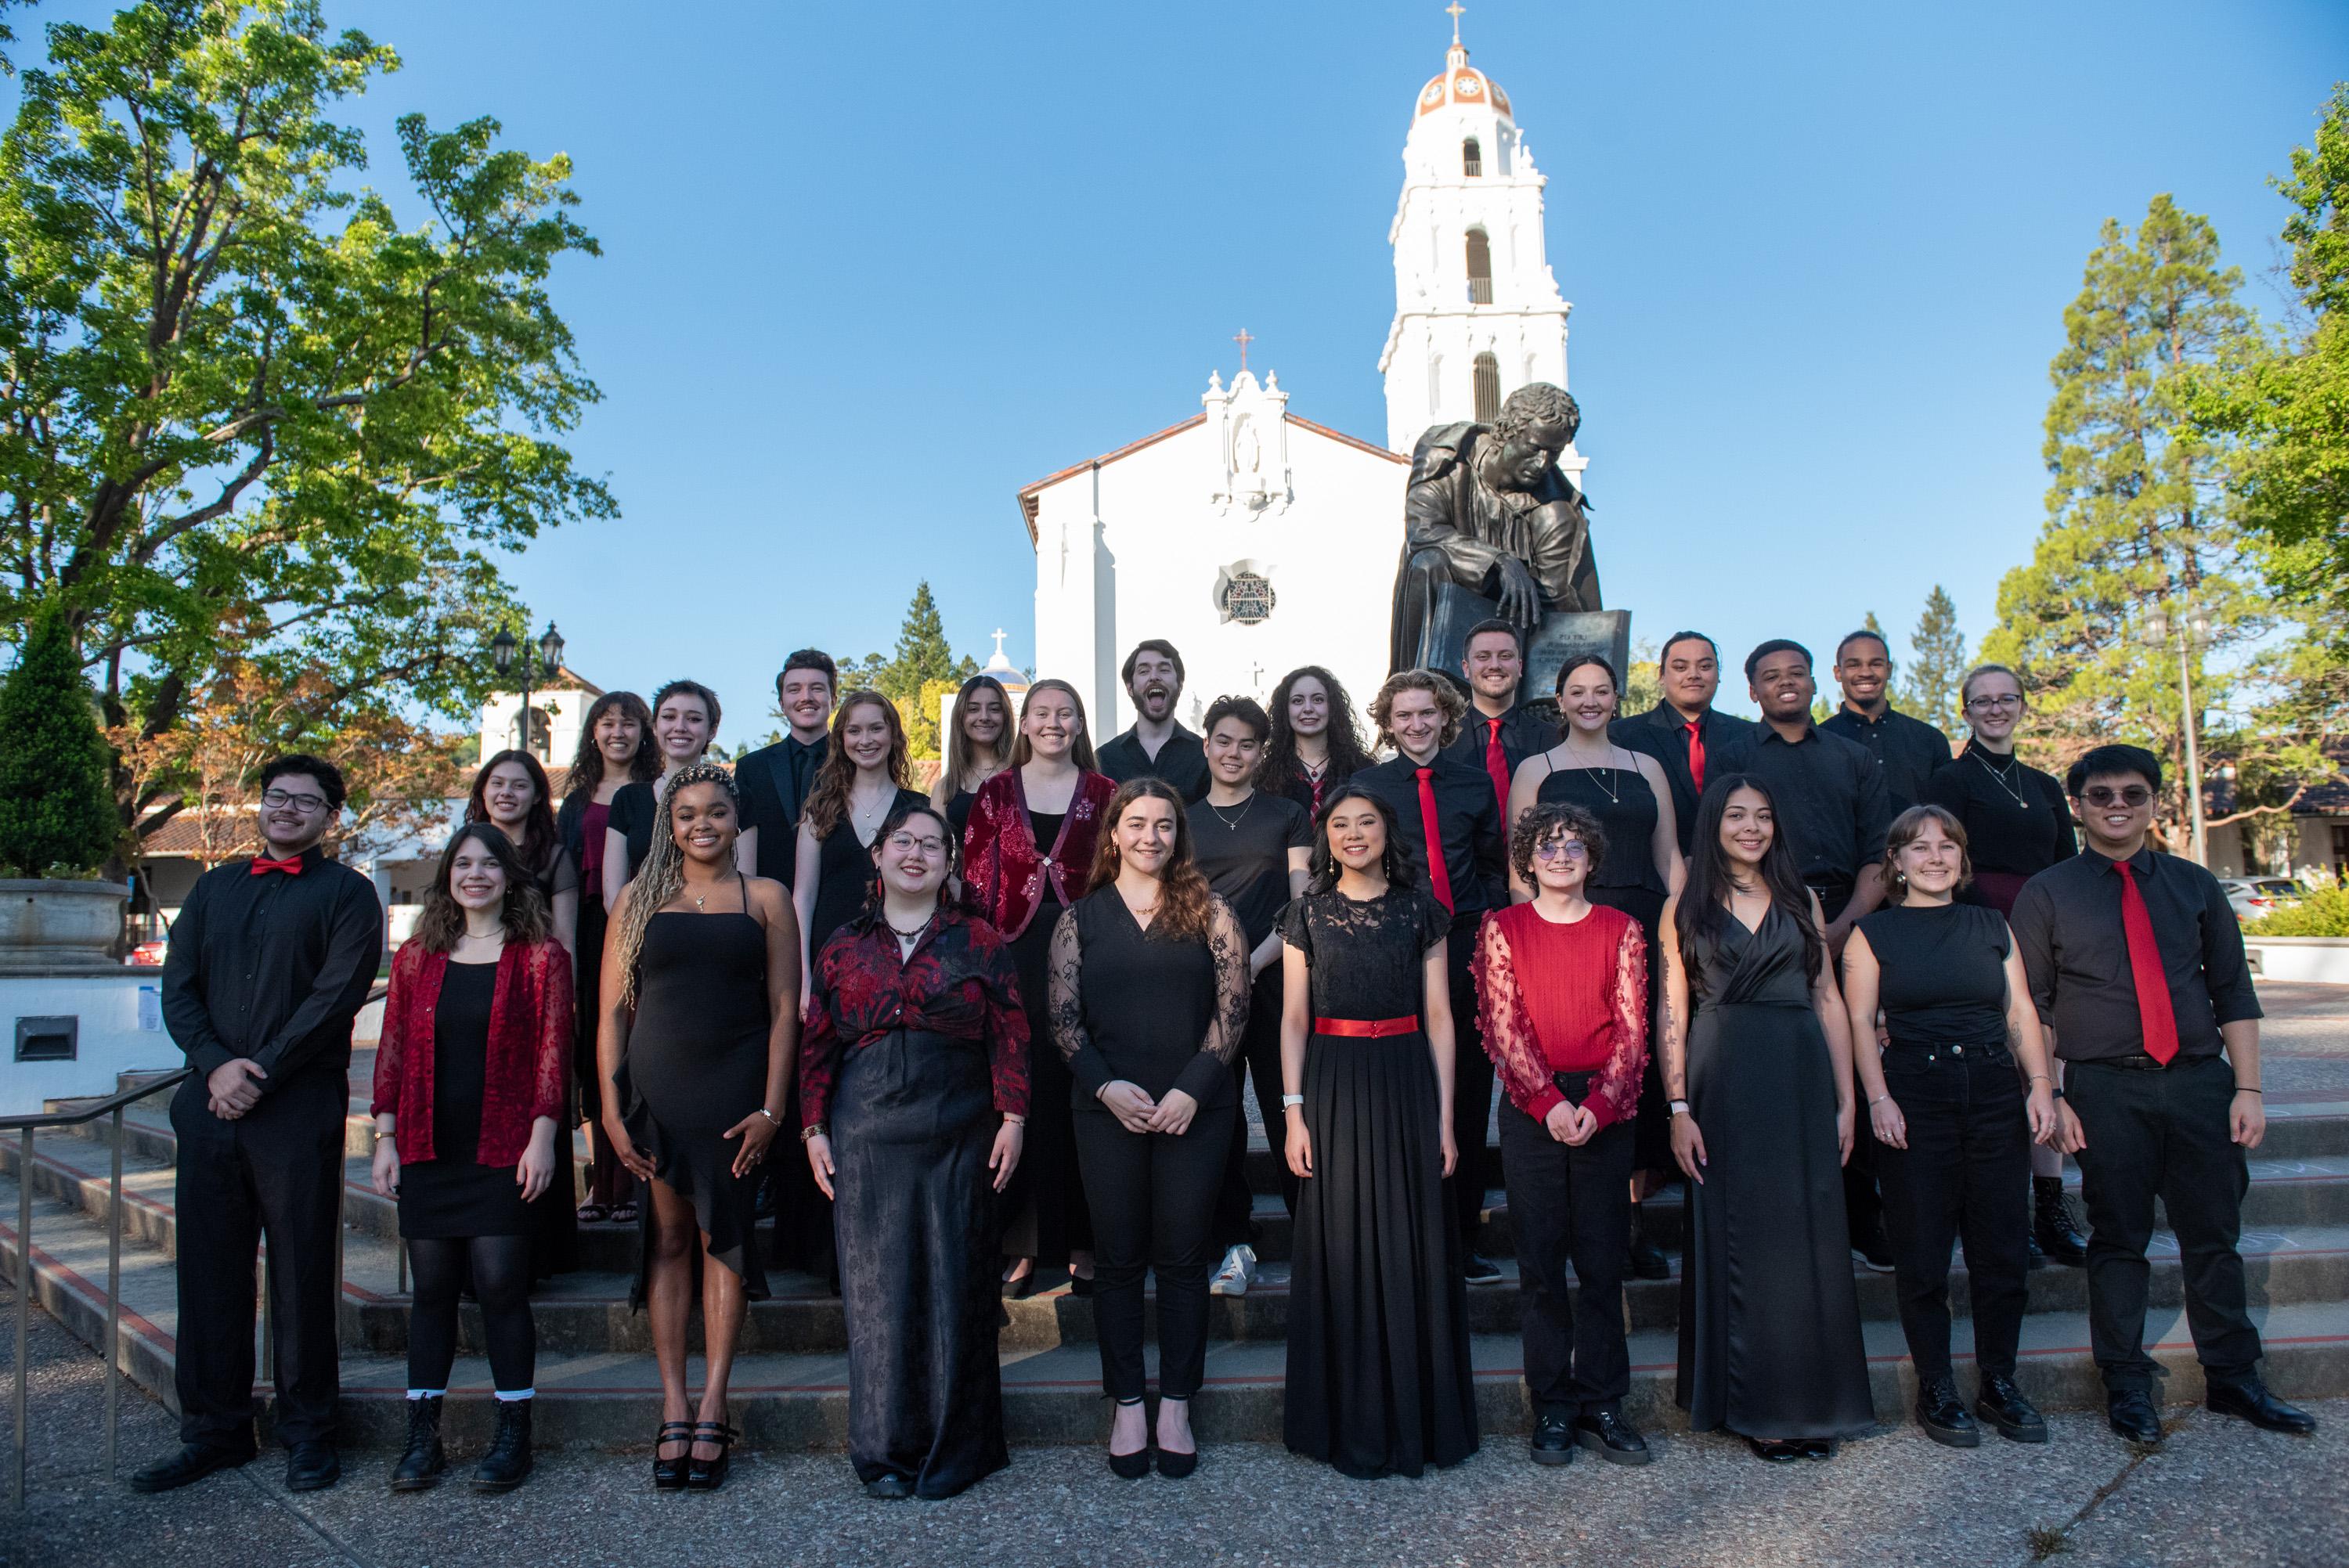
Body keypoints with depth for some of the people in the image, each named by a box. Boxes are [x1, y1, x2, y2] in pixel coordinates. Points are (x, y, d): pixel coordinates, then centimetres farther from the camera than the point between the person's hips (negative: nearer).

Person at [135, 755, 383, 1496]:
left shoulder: (346, 893, 2)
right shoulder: (214, 888, 17)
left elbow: (338, 994, -9)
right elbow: (178, 988, 9)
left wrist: (260, 1073, -13)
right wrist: (215, 1064, -7)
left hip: (299, 1109, -4)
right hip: (210, 1103, 5)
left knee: (301, 1274, 2)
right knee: (209, 1270, 9)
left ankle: (307, 1433, 14)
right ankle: (214, 1430, 23)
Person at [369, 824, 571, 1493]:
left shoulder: (541, 958, 1)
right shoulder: (416, 958, 11)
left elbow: (553, 1053, -3)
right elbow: (393, 1050, 11)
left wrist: (542, 1137, -10)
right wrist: (385, 1138, 5)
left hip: (504, 1151, -3)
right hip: (429, 1150, 3)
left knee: (501, 1286, -3)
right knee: (431, 1288, 8)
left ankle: (513, 1436, 9)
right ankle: (422, 1436, 17)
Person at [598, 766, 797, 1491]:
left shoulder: (764, 899, 5)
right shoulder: (639, 898, 9)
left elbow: (784, 1009, 1)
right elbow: (613, 1009, 7)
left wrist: (771, 1107, -7)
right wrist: (611, 1106, -1)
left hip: (735, 1088, -1)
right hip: (655, 1085, 1)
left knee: (724, 1237, 1)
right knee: (668, 1237, 5)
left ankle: (712, 1411, 9)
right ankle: (673, 1411, 13)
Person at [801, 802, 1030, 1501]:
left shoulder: (978, 941, 4)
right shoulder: (843, 947, 9)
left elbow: (1009, 1033, 1)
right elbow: (816, 1042, 9)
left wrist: (1012, 1115, -6)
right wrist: (814, 1127, 3)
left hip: (957, 1135, -1)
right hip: (866, 1136, 1)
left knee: (952, 1281, 4)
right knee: (877, 1282, 5)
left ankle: (952, 1449, 18)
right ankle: (884, 1449, 19)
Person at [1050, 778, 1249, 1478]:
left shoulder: (1208, 913, 3)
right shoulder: (1081, 918, 6)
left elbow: (1232, 1008, -2)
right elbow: (1063, 1016, 2)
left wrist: (1192, 1088, -11)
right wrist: (1106, 1085, -11)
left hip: (1195, 1110, -1)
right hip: (1108, 1109, 1)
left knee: (1183, 1258, 6)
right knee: (1118, 1258, 7)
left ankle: (1176, 1408, 18)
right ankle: (1127, 1406, 19)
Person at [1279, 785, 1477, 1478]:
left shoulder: (1421, 911, 5)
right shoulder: (1308, 913, 5)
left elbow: (1439, 1018, 4)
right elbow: (1294, 1018, 3)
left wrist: (1444, 1116, -1)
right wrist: (1293, 1112, -4)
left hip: (1406, 1084, 0)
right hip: (1332, 1086, 0)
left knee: (1411, 1249, 4)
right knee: (1341, 1250, 4)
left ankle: (1417, 1417, 19)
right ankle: (1349, 1423, 18)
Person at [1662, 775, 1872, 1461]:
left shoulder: (1801, 900, 10)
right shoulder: (1685, 908, 4)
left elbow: (1829, 1001, 8)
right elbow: (1673, 1013, 0)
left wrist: (1846, 1100, 3)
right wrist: (1679, 1109, -7)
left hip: (1800, 1077, 2)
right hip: (1723, 1082, -2)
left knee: (1808, 1235, 5)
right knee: (1737, 1238, 3)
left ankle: (1813, 1401, 18)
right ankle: (1755, 1405, 14)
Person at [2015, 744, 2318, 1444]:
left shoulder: (2194, 886, 11)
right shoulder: (2046, 894, 2)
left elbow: (2233, 992, 11)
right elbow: (2030, 1006, 1)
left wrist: (2248, 1088, 3)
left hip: (2200, 1080, 3)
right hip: (2104, 1090, -2)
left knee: (2214, 1234, 8)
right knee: (2118, 1238, 4)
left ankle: (2232, 1378, 24)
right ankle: (2126, 1385, 16)